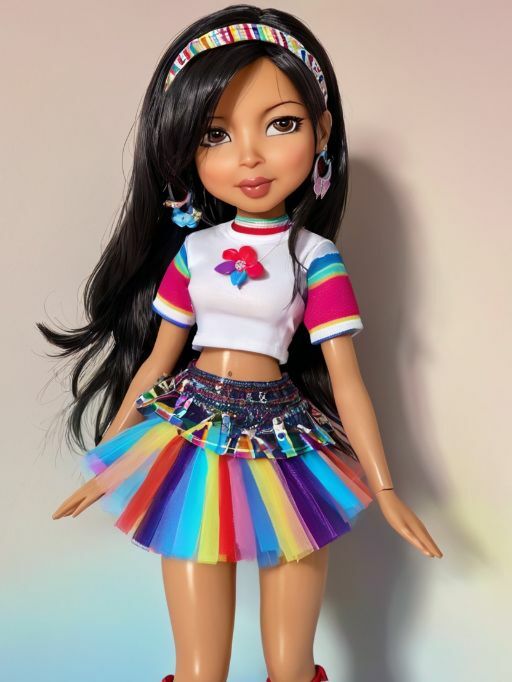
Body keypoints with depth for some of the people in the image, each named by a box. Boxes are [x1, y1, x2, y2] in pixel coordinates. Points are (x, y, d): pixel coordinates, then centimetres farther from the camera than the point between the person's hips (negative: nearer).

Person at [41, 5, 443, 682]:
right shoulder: (192, 251, 2)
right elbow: (155, 361, 9)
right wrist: (110, 463, 13)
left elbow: (346, 381, -2)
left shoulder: (316, 258, -5)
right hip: (193, 444, 2)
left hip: (281, 446, -2)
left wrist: (384, 488, 0)